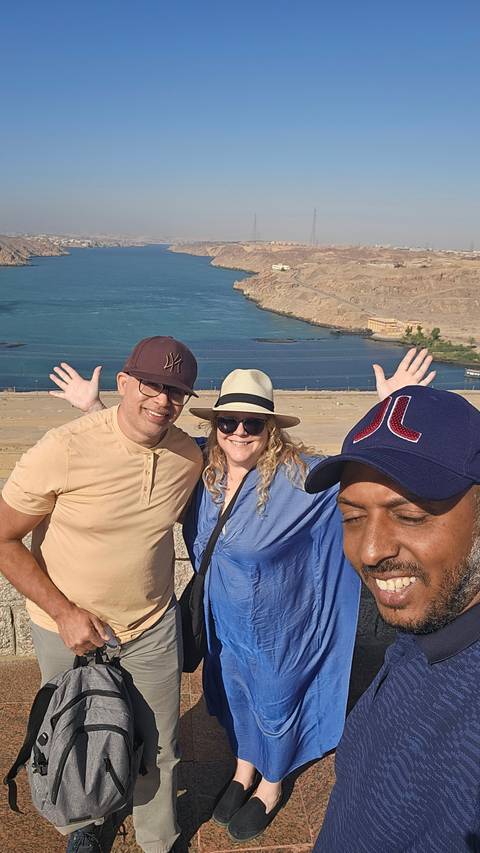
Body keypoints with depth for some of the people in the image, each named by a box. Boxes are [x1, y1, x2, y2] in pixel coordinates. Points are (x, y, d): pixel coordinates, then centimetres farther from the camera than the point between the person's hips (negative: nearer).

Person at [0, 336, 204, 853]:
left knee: (158, 751, 17)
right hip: (68, 629, -2)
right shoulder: (63, 450, -25)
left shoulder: (188, 459, -11)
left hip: (153, 628, 3)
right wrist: (64, 612, -19)